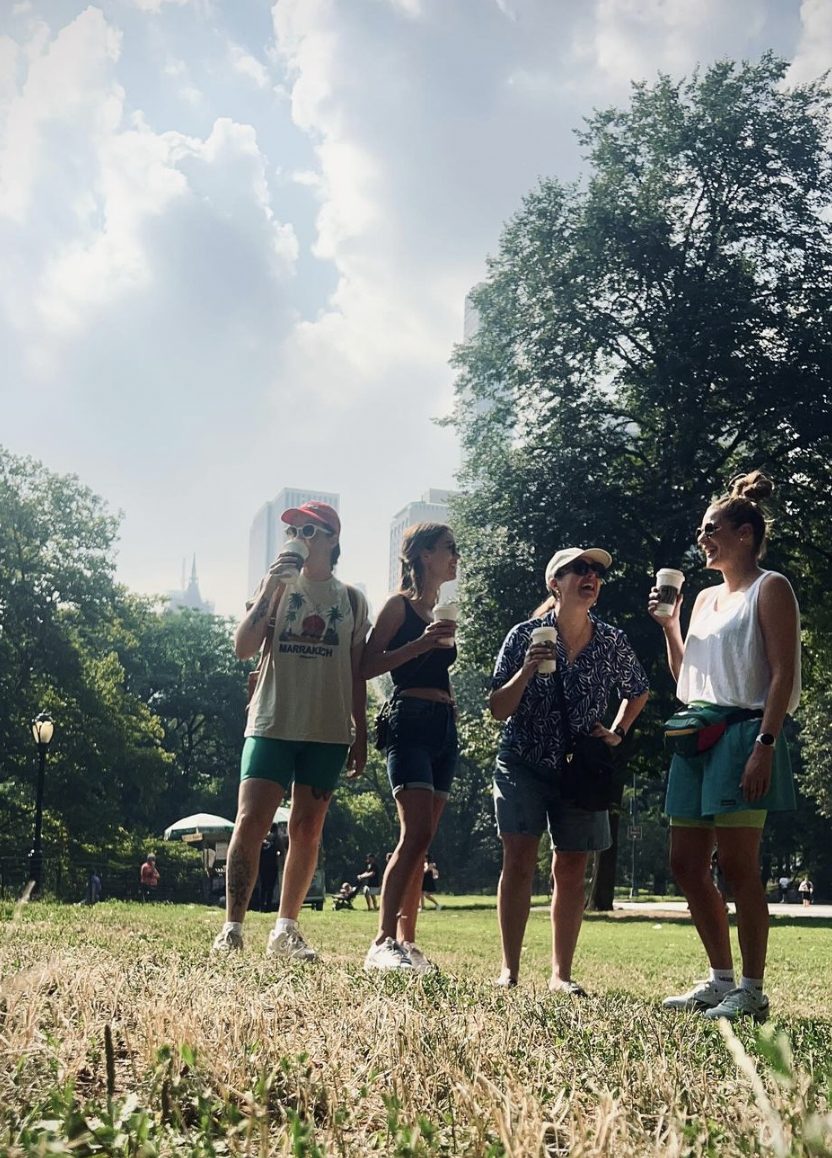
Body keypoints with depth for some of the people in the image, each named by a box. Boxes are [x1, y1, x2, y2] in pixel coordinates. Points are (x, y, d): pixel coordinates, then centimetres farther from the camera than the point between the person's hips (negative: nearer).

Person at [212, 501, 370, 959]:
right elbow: (243, 647, -5)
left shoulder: (351, 599, 10)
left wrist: (360, 735, 8)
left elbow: (356, 674, 12)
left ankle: (285, 929, 14)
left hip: (328, 731, 2)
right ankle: (232, 927, -7)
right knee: (250, 822, -11)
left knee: (306, 831, 5)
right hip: (272, 723, -1)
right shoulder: (276, 585, 6)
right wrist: (271, 586, -11)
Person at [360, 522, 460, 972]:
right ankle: (382, 942, -19)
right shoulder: (400, 605, -1)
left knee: (420, 840, 5)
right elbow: (367, 667, -10)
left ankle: (405, 941, 7)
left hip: (445, 727, 8)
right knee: (416, 833, -19)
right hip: (411, 720, -8)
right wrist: (420, 644, -17)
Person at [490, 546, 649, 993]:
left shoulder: (612, 642, -3)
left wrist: (618, 732, 3)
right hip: (524, 764, -2)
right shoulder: (525, 636, -9)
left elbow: (638, 692, 17)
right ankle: (509, 969, -4)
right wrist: (526, 672, -23)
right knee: (519, 858, -12)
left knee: (571, 869, 2)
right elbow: (498, 710, -7)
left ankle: (561, 973, 11)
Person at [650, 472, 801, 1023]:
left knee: (738, 864, -8)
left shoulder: (769, 589, -2)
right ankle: (722, 980, 18)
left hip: (741, 735, -8)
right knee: (687, 864, 7)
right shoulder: (706, 598, 20)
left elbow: (783, 673, -12)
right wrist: (668, 623, 10)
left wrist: (764, 745, -21)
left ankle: (753, 991, 1)